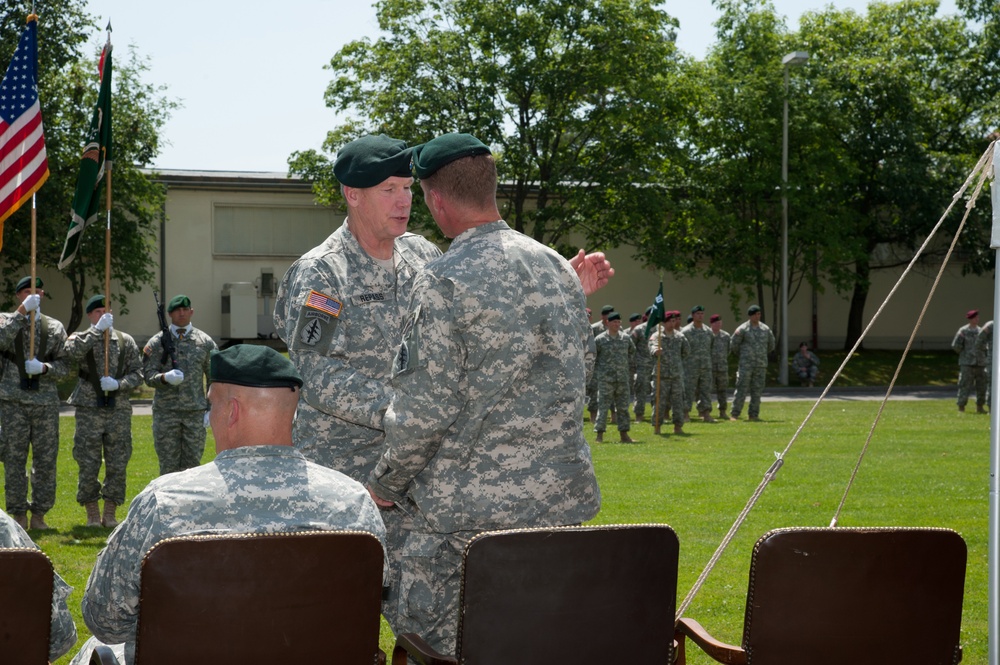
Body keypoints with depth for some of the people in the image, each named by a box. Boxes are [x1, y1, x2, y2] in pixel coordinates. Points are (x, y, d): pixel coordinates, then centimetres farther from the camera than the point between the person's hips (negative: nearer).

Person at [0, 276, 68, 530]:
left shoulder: (54, 327, 9)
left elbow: (64, 365, 7)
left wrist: (44, 368, -12)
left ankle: (39, 514, 12)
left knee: (46, 459, 3)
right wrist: (22, 312, -21)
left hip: (46, 401, 2)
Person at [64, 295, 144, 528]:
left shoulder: (126, 341, 9)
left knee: (117, 466, 3)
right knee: (88, 466, -1)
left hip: (119, 410, 2)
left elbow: (137, 375, 6)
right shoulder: (80, 338, 5)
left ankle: (110, 514, 13)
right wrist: (97, 329, -20)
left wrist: (118, 384, -12)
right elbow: (73, 352, -19)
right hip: (89, 411, -2)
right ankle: (92, 515, 10)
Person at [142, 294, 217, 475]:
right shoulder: (156, 342, 3)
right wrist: (165, 377, -24)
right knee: (168, 465, 2)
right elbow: (148, 375, -3)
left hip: (196, 412, 1)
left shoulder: (205, 342, 6)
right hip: (165, 412, -1)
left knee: (192, 462, 5)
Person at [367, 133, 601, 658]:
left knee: (435, 645, 3)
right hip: (563, 498, 7)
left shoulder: (444, 283, -14)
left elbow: (425, 408, -14)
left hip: (471, 505, -7)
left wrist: (386, 484, 1)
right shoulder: (559, 268, 8)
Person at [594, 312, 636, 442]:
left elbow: (632, 352, 25)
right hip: (606, 379, -4)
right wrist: (598, 370, 1)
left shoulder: (626, 338, 8)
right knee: (603, 406, -6)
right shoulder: (600, 339, -4)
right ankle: (599, 434, -3)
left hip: (623, 378, 4)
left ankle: (623, 434, 14)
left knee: (623, 407, 8)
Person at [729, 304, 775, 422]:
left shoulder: (765, 329, 9)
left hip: (761, 365, 4)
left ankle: (754, 415, 9)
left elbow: (771, 345, 22)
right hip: (746, 365, -4)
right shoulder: (742, 329, -4)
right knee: (741, 389, -8)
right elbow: (733, 345, 1)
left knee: (757, 390, 4)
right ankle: (734, 414, -6)